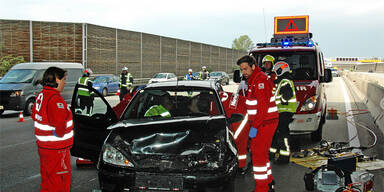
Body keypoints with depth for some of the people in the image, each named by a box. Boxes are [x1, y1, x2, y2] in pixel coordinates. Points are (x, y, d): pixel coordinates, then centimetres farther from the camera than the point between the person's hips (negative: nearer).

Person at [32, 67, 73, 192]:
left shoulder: (41, 95, 8)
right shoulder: (55, 99, -23)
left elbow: (34, 116, 18)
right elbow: (59, 124, -28)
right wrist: (60, 135, -9)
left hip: (43, 145, 10)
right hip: (56, 149, -10)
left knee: (47, 179, 22)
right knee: (59, 181, 0)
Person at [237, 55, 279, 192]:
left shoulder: (261, 80, -17)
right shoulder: (252, 80, 17)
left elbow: (263, 107, -23)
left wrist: (254, 127, -23)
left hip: (265, 123, -10)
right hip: (261, 123, 10)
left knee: (258, 154, -8)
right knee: (262, 153, 17)